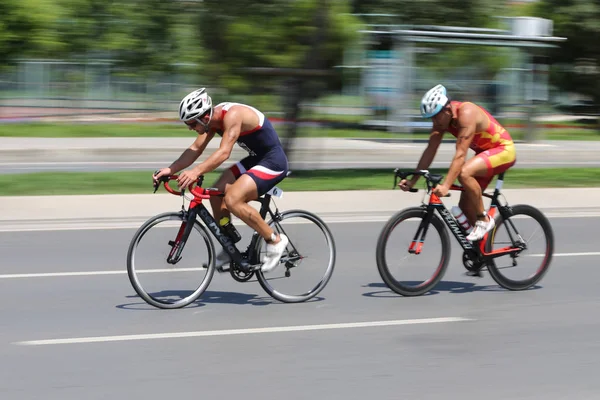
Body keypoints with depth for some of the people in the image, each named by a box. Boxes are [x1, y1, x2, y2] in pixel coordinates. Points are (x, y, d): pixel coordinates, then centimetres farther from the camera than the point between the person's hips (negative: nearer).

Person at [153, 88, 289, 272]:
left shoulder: (232, 115, -27)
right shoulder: (212, 118, 0)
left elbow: (224, 152, -37)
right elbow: (196, 148, 2)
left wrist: (196, 171, -49)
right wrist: (170, 170, -11)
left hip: (273, 162, -9)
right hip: (255, 159, 9)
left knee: (232, 199, -22)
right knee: (216, 193, 2)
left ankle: (275, 240, -9)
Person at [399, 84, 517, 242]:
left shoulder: (466, 114, -31)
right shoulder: (441, 117, -7)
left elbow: (460, 155, -37)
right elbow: (430, 151, -5)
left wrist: (446, 185, -45)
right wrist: (412, 180, -12)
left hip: (503, 149, -9)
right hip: (484, 152, 9)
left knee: (464, 173, -32)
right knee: (465, 205, 2)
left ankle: (484, 220, -17)